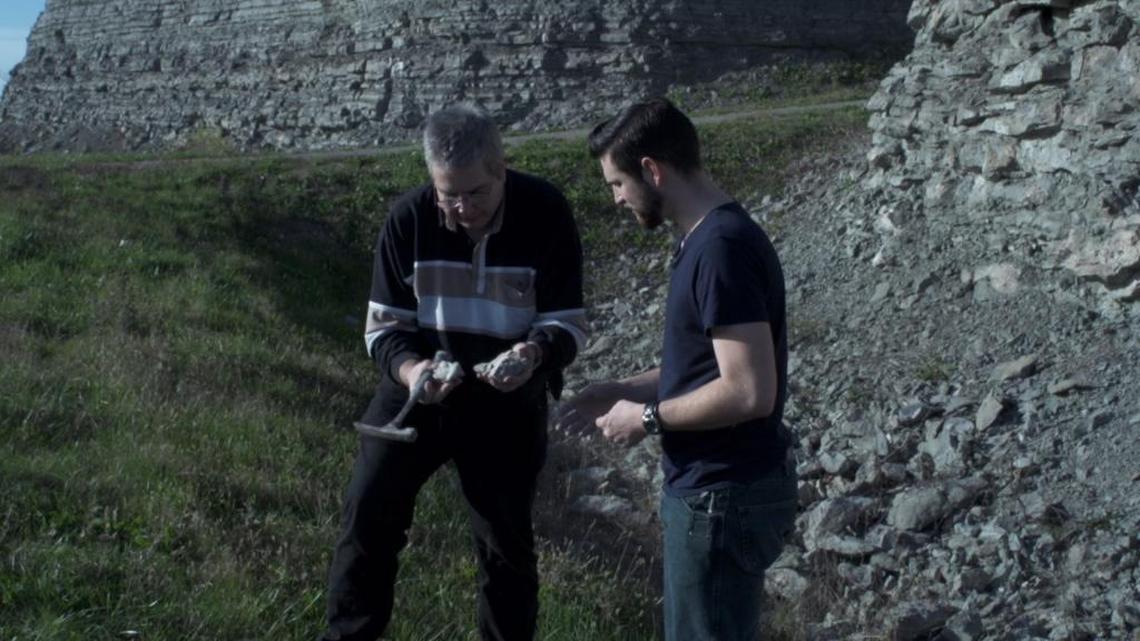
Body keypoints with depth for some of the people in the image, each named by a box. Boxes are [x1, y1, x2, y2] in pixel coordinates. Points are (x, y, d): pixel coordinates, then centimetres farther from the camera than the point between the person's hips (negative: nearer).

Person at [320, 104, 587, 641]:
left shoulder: (546, 214, -17)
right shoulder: (409, 218, -13)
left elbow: (568, 323, -12)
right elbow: (383, 324, -7)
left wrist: (538, 352, -35)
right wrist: (408, 367, -29)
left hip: (507, 401, -1)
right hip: (416, 391, 1)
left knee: (506, 542, 9)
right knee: (367, 514, 0)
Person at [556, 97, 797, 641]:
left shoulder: (722, 248, -23)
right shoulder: (710, 237, 9)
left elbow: (750, 391, -27)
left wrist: (648, 417, -16)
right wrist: (621, 390, 10)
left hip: (725, 496, -10)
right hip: (719, 485, 10)